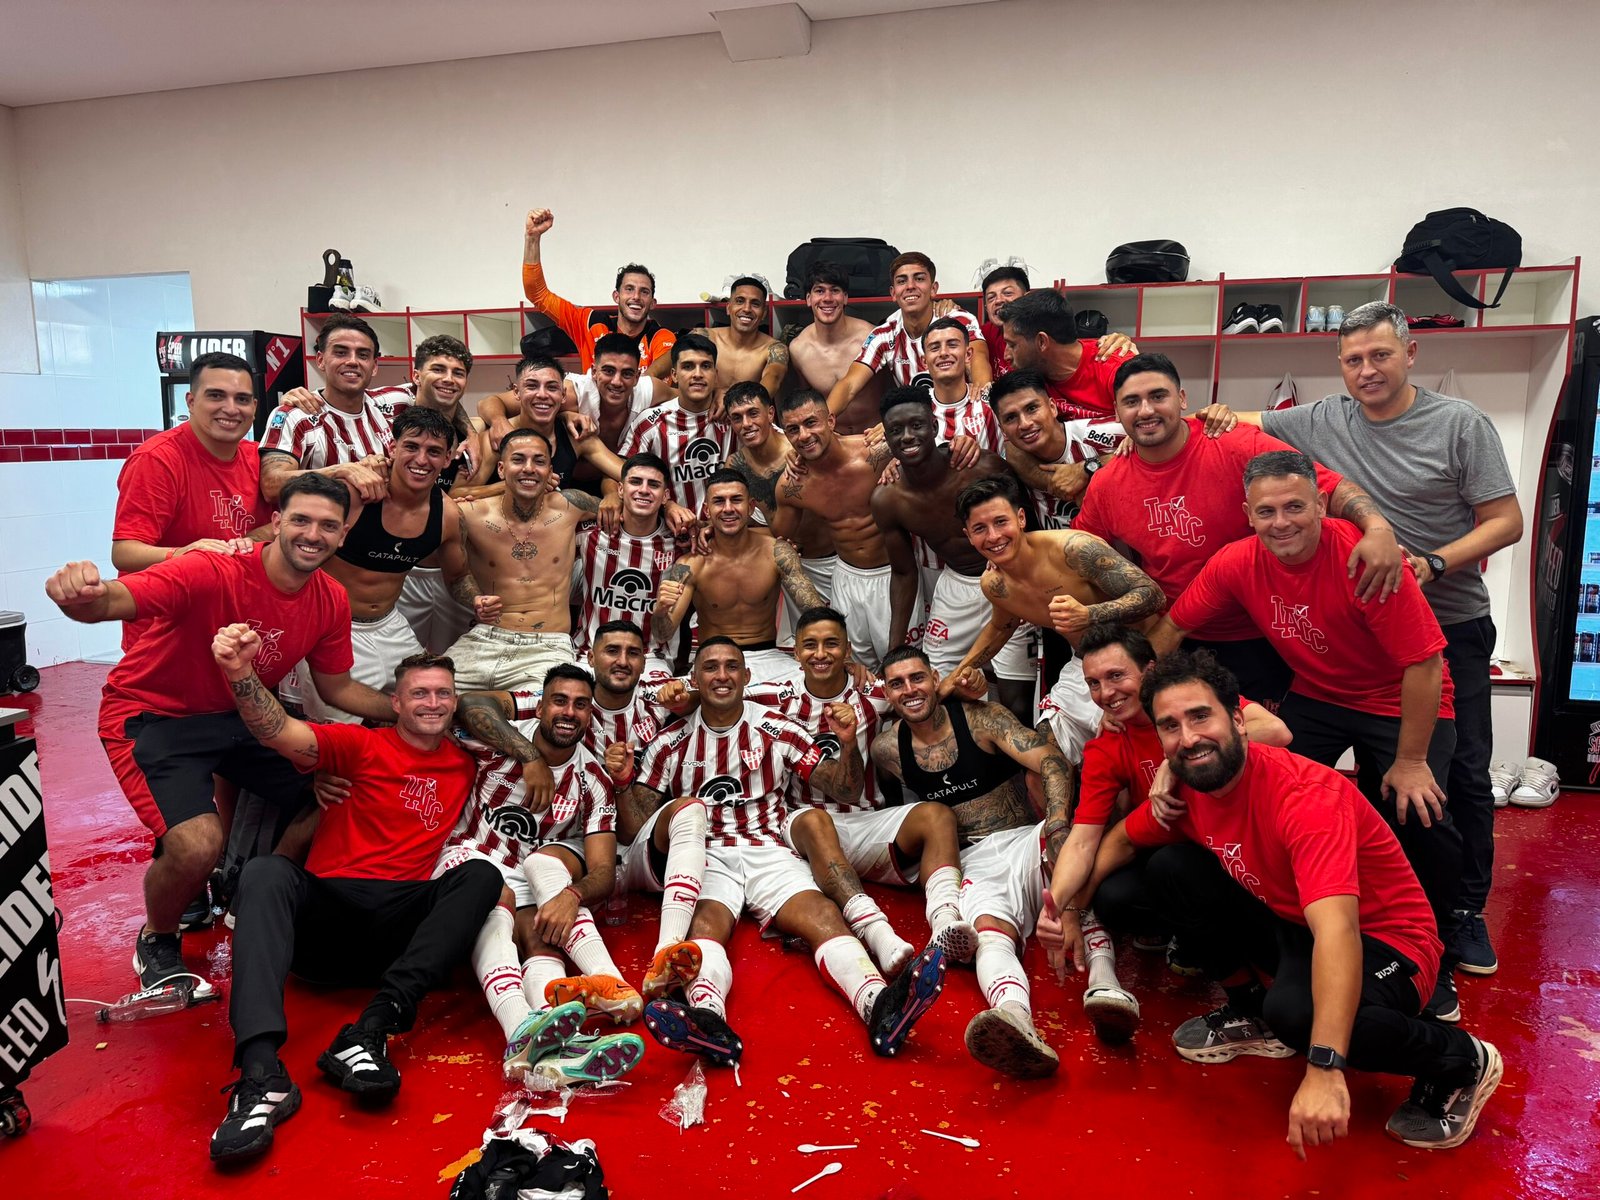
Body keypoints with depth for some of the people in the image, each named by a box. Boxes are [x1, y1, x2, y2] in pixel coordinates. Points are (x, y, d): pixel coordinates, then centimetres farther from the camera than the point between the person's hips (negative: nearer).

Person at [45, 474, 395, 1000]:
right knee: (198, 843, -26)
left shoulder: (331, 601, -8)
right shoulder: (212, 574, -29)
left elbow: (337, 686, 5)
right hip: (152, 715, -6)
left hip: (242, 714, 7)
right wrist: (79, 595, -65)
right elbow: (110, 601, -42)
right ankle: (157, 943, 9)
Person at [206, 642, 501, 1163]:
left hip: (400, 923, 2)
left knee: (483, 875, -22)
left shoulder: (465, 764, 16)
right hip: (326, 908, -1)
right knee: (265, 870, -29)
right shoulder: (361, 746, 6)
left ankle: (372, 1026, -38)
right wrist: (242, 675, -30)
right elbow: (281, 732, -12)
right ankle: (262, 1072, -45)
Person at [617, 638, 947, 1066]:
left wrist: (848, 743, -8)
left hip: (769, 852, 1)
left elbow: (844, 791, 11)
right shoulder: (671, 744, 14)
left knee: (821, 913, -29)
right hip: (705, 858, 0)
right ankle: (707, 1020, -62)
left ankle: (880, 1006, -53)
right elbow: (639, 821, 11)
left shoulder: (777, 731, 14)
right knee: (706, 920, -34)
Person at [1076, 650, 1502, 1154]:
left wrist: (1324, 1069, -54)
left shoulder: (1306, 796, -32)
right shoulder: (1187, 787, -9)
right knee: (1180, 867, -7)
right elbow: (1122, 840, 12)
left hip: (1379, 942, -7)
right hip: (1293, 926, 7)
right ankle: (1248, 1012, 12)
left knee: (1295, 1009, -37)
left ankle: (1459, 1060, -7)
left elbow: (1337, 931, -44)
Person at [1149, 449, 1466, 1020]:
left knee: (1419, 818, -19)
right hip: (1314, 696, 4)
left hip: (1402, 704, -3)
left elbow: (1424, 664, -24)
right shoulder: (1237, 563, -17)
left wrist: (1410, 762, -20)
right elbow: (1172, 627, -3)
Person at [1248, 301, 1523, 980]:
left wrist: (1432, 564, -20)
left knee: (1463, 773, 4)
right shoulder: (1323, 421, 2)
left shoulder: (1460, 425, -5)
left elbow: (1506, 521, -6)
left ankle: (1466, 911, 19)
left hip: (1452, 630, -2)